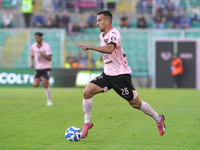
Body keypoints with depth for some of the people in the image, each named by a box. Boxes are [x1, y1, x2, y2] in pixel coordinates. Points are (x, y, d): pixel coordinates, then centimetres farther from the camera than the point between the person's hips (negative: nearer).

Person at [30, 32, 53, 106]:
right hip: (38, 68, 4)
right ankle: (42, 80, 26)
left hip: (46, 67, -4)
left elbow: (49, 58, -18)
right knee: (35, 85, -10)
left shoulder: (46, 46, -13)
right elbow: (32, 55, 21)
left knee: (45, 85, -14)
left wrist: (41, 53, -28)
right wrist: (31, 62, 3)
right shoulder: (33, 46, 2)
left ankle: (49, 101, 2)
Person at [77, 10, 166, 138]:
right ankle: (87, 123, -1)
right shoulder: (102, 36, 10)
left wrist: (90, 47, -42)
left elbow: (109, 49, -39)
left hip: (121, 74, -8)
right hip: (107, 74, 8)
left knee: (135, 103, 0)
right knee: (87, 92, -11)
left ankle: (158, 118, 22)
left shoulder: (114, 34, -19)